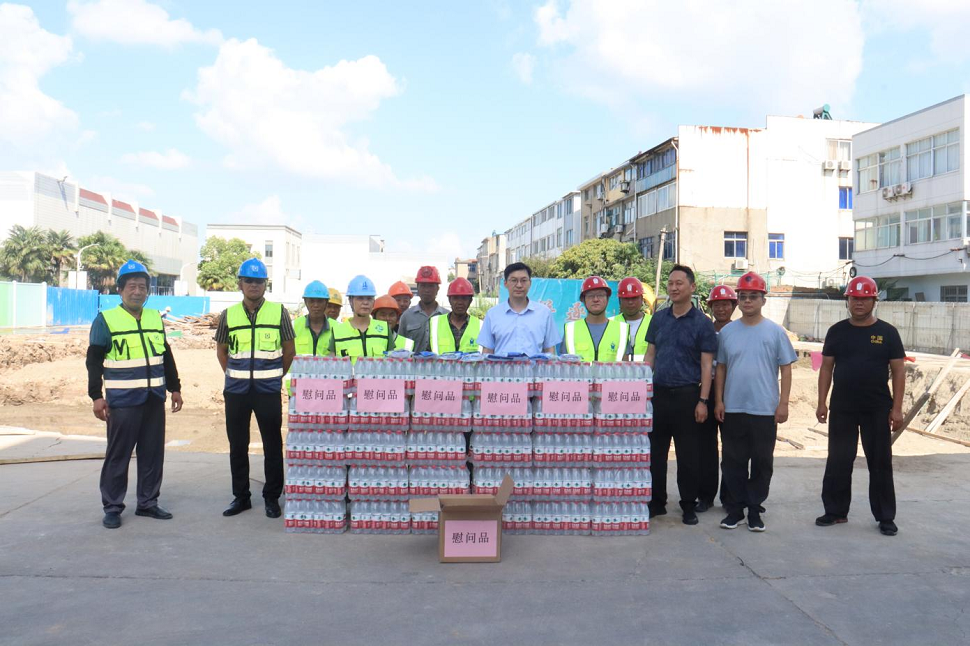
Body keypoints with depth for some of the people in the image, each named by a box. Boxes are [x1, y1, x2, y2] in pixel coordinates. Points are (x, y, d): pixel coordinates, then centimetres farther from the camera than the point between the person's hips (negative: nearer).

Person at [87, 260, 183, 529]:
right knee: (118, 454, 2)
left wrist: (174, 388, 16)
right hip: (122, 401, -5)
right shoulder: (106, 320, -4)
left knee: (153, 452, 9)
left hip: (154, 399, 5)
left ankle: (147, 503, 21)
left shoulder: (156, 318, 11)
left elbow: (166, 356, 18)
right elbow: (94, 361, -5)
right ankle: (112, 507, 14)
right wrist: (96, 396, -10)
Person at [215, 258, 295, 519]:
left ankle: (271, 498, 15)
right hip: (236, 391, 2)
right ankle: (240, 496, 23)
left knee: (272, 445, 3)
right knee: (237, 445, 10)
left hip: (268, 390, -2)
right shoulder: (228, 315, 5)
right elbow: (221, 351, 17)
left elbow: (289, 350, 6)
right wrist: (234, 376, 11)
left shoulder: (279, 312, -1)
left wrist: (276, 377, 6)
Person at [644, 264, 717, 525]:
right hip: (658, 393, 4)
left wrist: (703, 401, -10)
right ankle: (657, 502, 21)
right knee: (655, 451, 9)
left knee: (687, 455, 4)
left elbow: (707, 365, -5)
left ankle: (689, 506, 16)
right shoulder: (659, 318, 9)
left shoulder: (702, 323, -3)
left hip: (686, 395, -4)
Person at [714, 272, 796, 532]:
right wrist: (718, 401, 3)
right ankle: (734, 509, 19)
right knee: (734, 462, 8)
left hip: (765, 410, -1)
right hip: (732, 409, 2)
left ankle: (754, 509, 19)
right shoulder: (727, 332, 6)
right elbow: (721, 368, 10)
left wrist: (783, 403, -5)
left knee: (762, 462, 6)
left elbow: (786, 369, 1)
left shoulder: (775, 332, 0)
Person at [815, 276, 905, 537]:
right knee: (838, 462, 7)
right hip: (842, 408, 2)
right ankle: (836, 511, 19)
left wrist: (897, 408, -7)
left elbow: (898, 371, -1)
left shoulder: (887, 332, 0)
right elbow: (826, 368, 6)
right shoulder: (837, 331, 4)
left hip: (877, 409, -1)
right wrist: (821, 403, 0)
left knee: (880, 463, 6)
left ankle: (885, 517, 17)